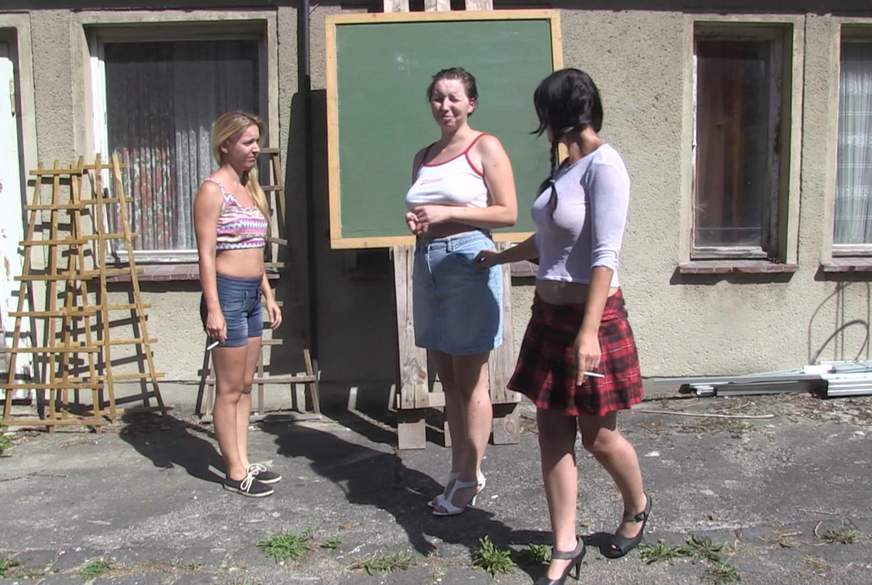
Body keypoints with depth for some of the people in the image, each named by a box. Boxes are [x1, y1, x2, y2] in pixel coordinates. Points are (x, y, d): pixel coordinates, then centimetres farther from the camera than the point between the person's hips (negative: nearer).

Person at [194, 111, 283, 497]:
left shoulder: (250, 188, 16)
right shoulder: (213, 189, -10)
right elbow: (206, 253, -14)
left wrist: (268, 296, 19)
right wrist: (213, 308, -19)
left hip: (252, 294, 9)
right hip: (227, 292, -9)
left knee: (245, 386, 13)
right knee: (229, 389, 1)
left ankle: (243, 462, 23)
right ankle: (235, 473, 10)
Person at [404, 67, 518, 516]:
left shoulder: (484, 147, -2)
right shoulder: (422, 157, 17)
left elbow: (508, 212, -8)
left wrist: (448, 213, -14)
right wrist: (415, 221, 4)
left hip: (468, 260, -7)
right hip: (427, 262, 7)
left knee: (470, 380, -1)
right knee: (448, 379, 11)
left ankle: (469, 478, 9)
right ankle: (460, 470, 21)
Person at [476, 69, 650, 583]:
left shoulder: (604, 166, -15)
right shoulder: (565, 165, 11)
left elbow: (605, 255, -21)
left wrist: (588, 331, -26)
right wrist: (500, 257, 38)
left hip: (589, 316, -8)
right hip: (549, 313, 8)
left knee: (597, 435, 8)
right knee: (553, 434, 8)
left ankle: (638, 507, 38)